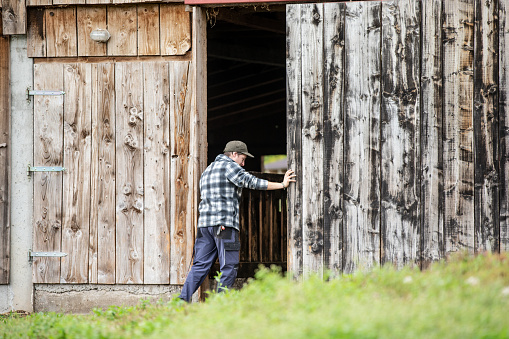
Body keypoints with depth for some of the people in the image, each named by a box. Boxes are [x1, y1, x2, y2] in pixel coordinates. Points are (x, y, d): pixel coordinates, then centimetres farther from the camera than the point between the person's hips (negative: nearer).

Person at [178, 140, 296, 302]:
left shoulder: (208, 170, 25)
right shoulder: (230, 166, -2)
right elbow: (253, 182, -8)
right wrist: (282, 184, -3)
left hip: (205, 222, 8)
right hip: (224, 223, -8)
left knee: (200, 265, 5)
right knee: (229, 267, -3)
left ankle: (183, 299, -5)